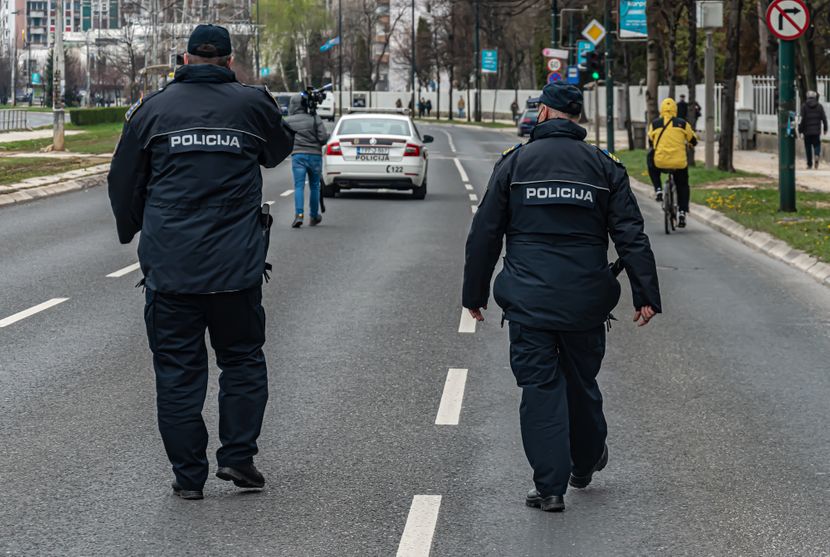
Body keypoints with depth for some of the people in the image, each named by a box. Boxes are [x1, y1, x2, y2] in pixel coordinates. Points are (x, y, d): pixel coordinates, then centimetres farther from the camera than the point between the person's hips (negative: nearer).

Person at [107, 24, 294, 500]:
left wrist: (130, 230, 26)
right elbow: (279, 150, 21)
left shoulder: (153, 109, 2)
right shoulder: (253, 104, 1)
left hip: (169, 265, 0)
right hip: (237, 265, 0)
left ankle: (189, 475, 8)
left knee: (178, 368, 6)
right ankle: (238, 456, 8)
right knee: (243, 358, 16)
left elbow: (123, 183, 8)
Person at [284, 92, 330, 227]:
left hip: (298, 155, -1)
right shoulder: (315, 119, -1)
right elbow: (323, 138, -8)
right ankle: (314, 217, 21)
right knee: (314, 187, 12)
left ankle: (299, 214, -22)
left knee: (299, 186, -4)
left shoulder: (288, 121, 1)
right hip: (315, 155, 1)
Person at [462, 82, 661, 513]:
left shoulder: (514, 162, 1)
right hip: (585, 300, 2)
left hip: (528, 299, -2)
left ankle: (550, 485, -3)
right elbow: (631, 236, 0)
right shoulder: (604, 166, 4)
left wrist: (474, 294, 10)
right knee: (582, 382, 18)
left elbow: (484, 234, 2)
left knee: (539, 387, 1)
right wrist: (646, 295, 1)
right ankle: (585, 463, 36)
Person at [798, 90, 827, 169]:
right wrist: (825, 128, 10)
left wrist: (800, 130, -4)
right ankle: (817, 155, -21)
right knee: (816, 144, 10)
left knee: (808, 147, 7)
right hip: (817, 130, 1)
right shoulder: (819, 106, 2)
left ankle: (809, 164, 9)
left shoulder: (804, 106, -5)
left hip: (807, 131, -1)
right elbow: (824, 118, 1)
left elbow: (802, 119, -9)